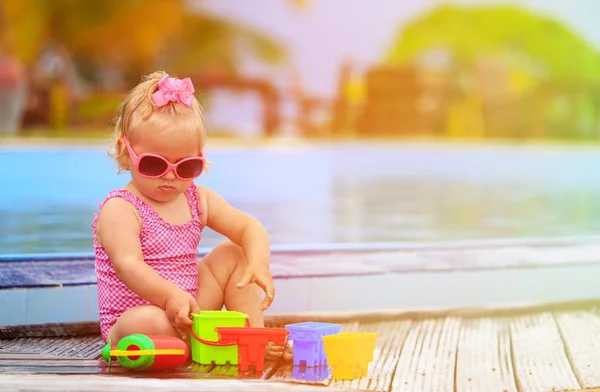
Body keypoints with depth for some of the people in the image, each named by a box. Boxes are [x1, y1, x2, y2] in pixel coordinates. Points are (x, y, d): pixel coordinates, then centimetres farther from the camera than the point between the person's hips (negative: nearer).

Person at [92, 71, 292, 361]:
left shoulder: (198, 200, 7)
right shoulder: (119, 210, -15)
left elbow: (248, 228, 7)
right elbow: (128, 265, -30)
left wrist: (259, 264, -16)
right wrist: (171, 297, -45)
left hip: (188, 313, 8)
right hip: (130, 320, -7)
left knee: (232, 254, 6)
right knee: (149, 323, -41)